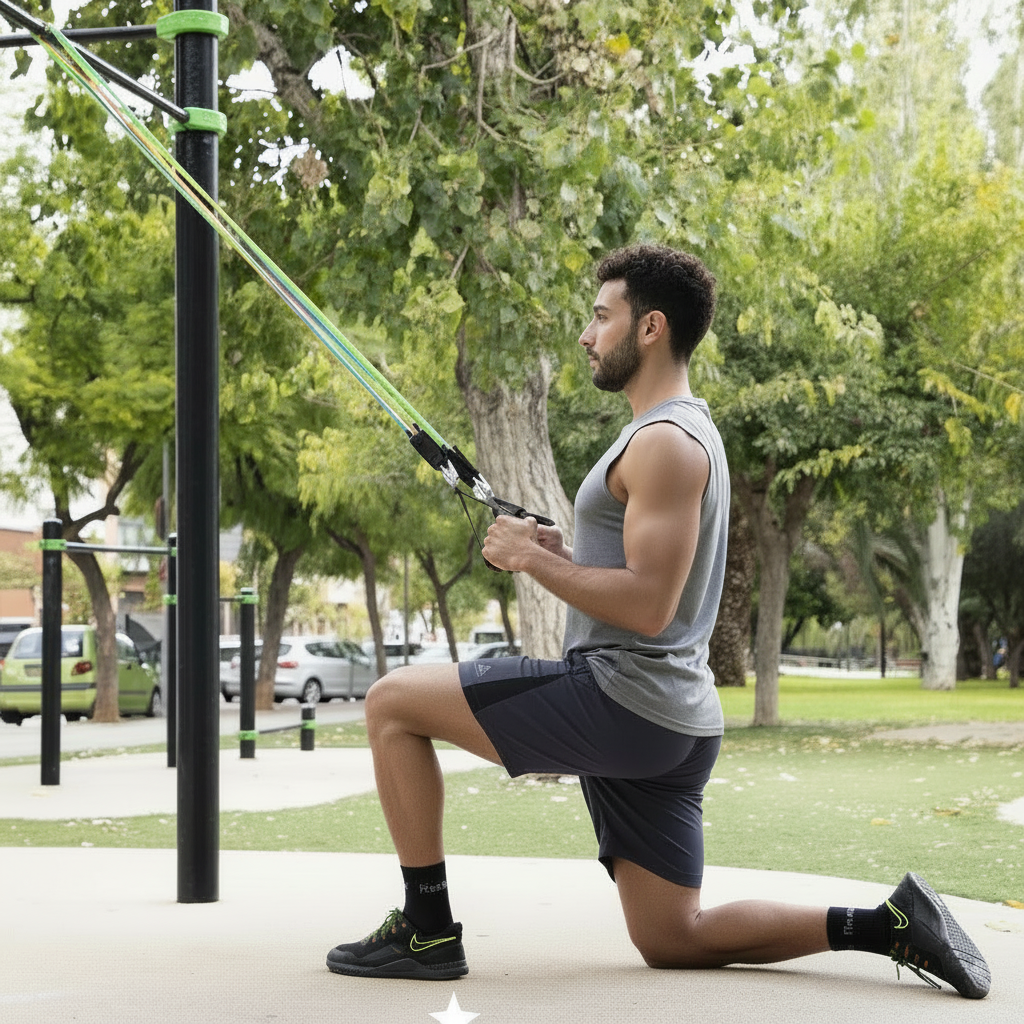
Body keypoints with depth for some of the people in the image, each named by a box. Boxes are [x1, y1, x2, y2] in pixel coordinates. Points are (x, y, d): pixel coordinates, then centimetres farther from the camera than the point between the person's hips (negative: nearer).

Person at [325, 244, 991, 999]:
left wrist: (533, 560, -12)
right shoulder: (685, 431, 20)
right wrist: (561, 553, 15)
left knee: (393, 701, -4)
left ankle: (426, 932, -1)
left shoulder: (663, 442, -14)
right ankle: (889, 924, 7)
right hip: (671, 728, 10)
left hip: (621, 699, -10)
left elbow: (647, 606, -23)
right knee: (672, 939, 13)